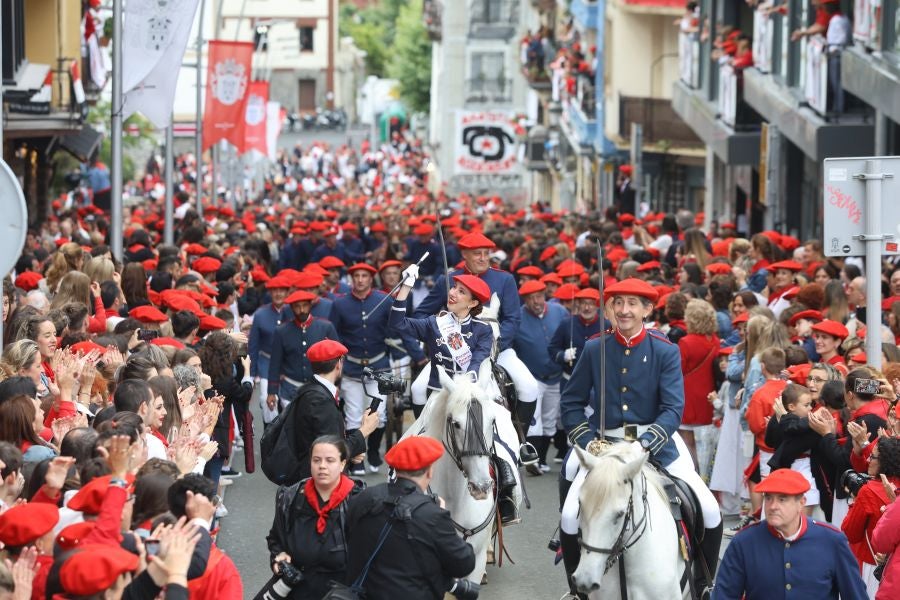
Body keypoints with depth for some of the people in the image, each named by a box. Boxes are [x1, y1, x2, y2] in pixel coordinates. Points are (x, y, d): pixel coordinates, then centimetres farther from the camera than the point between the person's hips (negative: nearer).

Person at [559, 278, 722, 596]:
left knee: (710, 512, -11)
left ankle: (702, 584, 12)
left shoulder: (666, 351, -4)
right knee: (570, 518, -15)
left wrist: (647, 441, -25)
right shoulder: (594, 349, 0)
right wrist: (588, 441, -9)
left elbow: (674, 408, -10)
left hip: (657, 443, -1)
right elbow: (570, 403, 5)